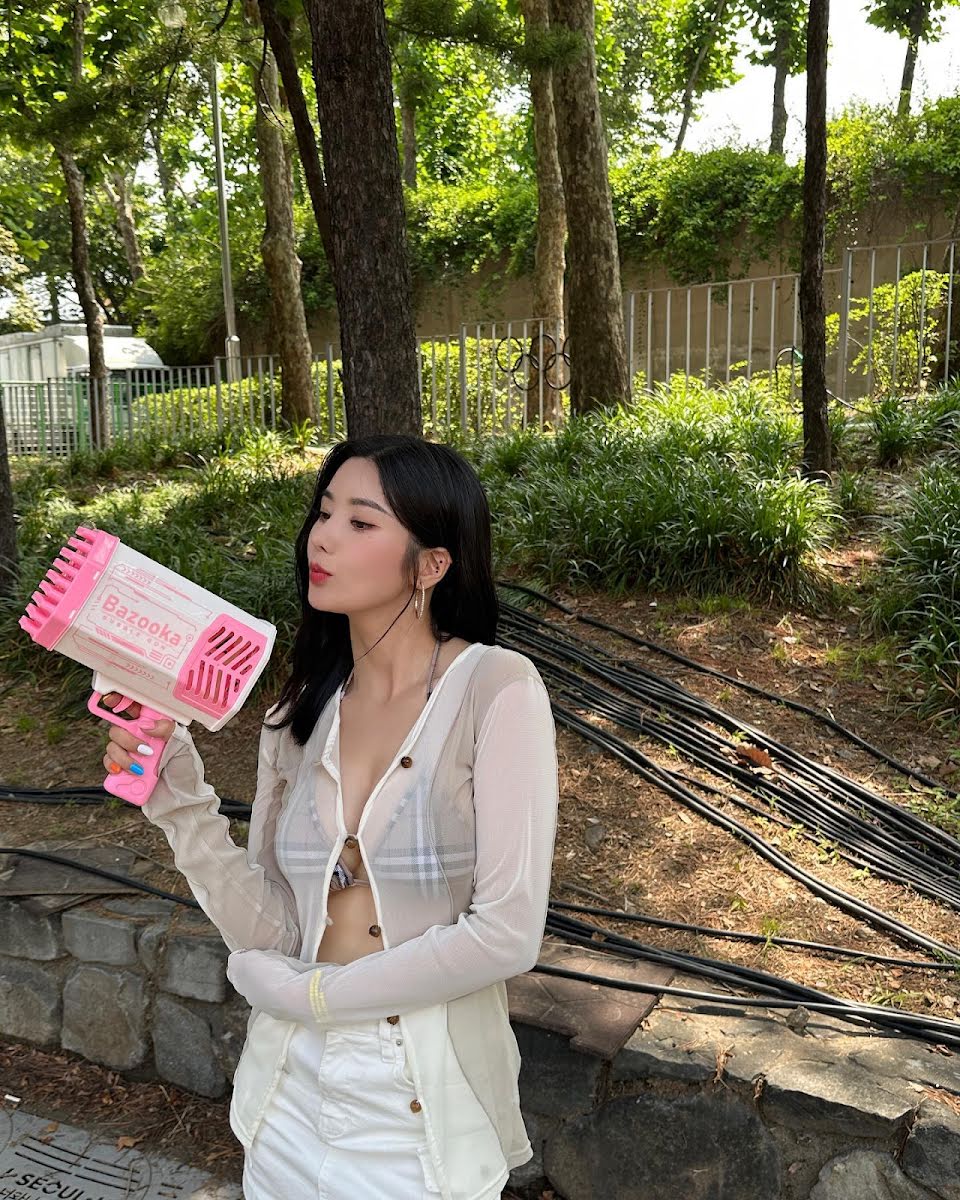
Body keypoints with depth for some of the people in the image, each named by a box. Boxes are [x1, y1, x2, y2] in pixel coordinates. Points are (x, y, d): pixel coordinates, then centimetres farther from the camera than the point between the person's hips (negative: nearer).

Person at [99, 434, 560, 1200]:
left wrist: (300, 992, -13)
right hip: (291, 1090, 5)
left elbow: (507, 933, -21)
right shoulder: (301, 713, -2)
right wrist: (178, 793, -16)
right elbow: (270, 931, -4)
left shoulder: (495, 689, -17)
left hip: (426, 1106, -4)